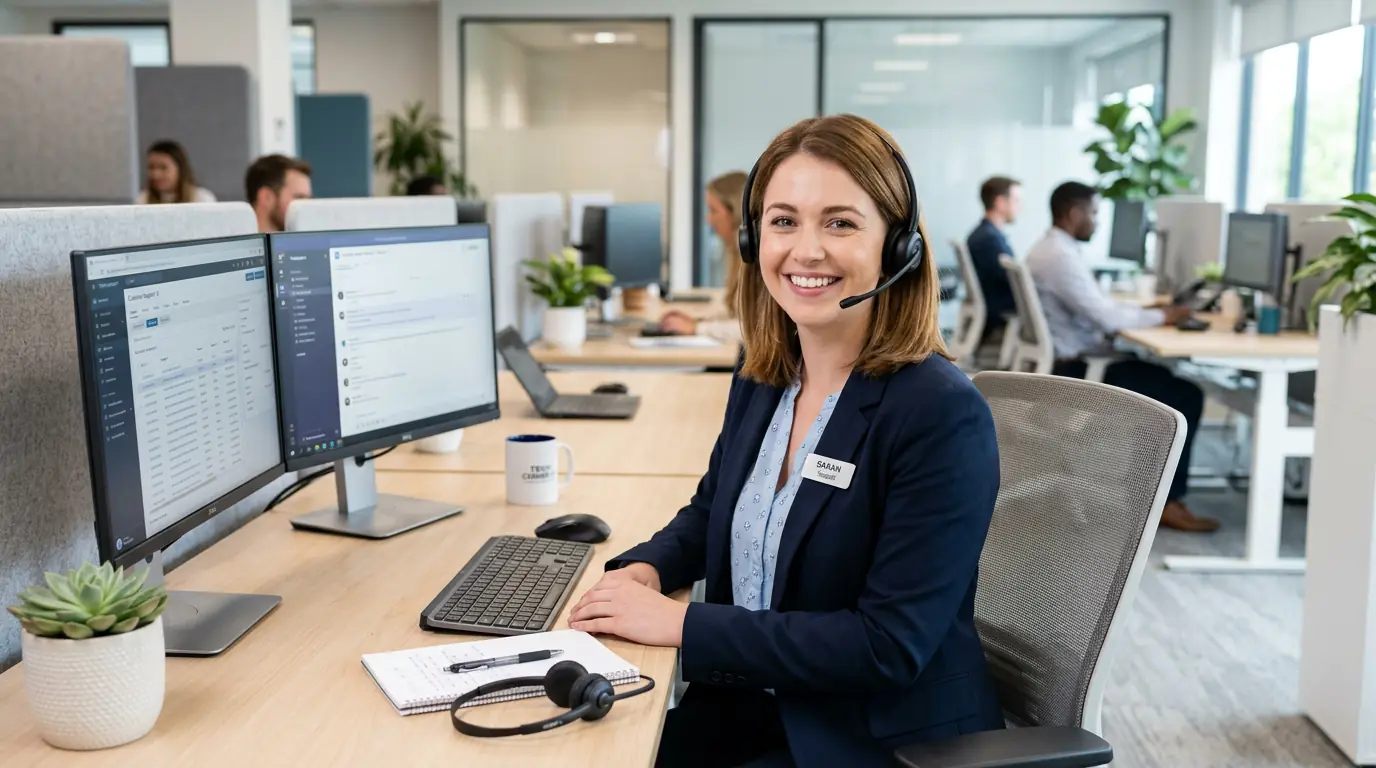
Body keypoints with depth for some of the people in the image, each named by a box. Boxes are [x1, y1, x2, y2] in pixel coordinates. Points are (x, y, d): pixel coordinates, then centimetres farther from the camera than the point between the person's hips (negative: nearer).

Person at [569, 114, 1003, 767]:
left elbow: (890, 646, -23)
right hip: (748, 704, 6)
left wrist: (681, 624, -22)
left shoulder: (942, 415, -22)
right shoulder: (761, 375, 1)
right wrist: (645, 570, -4)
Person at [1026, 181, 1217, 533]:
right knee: (1186, 396, -5)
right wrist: (1160, 317, -8)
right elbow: (1106, 317, -23)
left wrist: (1145, 309, 9)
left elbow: (1096, 304, 20)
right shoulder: (1062, 257, -21)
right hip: (1075, 371, -11)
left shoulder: (1046, 249, 13)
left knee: (1162, 378, 21)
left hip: (1065, 363, 11)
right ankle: (1168, 502, 0)